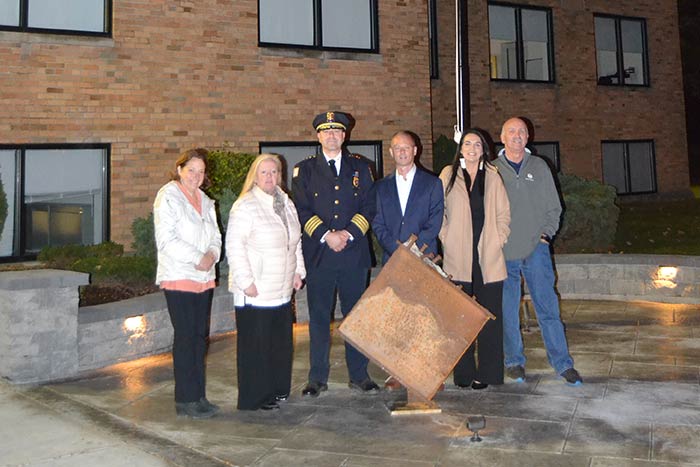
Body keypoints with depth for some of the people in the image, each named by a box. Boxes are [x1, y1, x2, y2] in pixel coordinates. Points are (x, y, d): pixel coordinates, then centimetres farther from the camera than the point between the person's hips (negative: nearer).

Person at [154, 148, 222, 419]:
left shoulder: (204, 200, 17)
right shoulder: (168, 196, -5)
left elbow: (215, 235, 18)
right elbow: (166, 239, -14)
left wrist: (212, 254, -4)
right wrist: (198, 258, -15)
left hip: (204, 278, 7)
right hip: (178, 277, -7)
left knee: (200, 336, 9)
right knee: (185, 337, -5)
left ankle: (198, 396, 18)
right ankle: (186, 401, 4)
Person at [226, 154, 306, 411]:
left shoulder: (286, 203, 14)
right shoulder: (245, 206, -10)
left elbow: (296, 241, 22)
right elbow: (234, 247, -13)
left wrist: (298, 271, 14)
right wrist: (246, 282, -16)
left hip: (282, 290, 7)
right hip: (255, 292, -7)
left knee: (281, 341, 12)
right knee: (255, 344, 0)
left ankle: (277, 390, 27)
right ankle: (255, 398, 12)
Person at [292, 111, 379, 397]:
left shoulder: (360, 168, 12)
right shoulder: (304, 170, 8)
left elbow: (369, 207, 5)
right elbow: (301, 210, 0)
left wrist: (348, 233, -9)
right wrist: (326, 235, -13)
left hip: (355, 253, 1)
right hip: (318, 254, -1)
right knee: (319, 317, 4)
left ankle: (359, 376, 19)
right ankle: (318, 378, 15)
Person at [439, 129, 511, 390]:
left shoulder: (492, 177, 12)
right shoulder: (448, 175, 9)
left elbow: (503, 213, 13)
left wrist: (499, 240, 2)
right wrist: (446, 238, 0)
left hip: (488, 257, 1)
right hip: (458, 258, -1)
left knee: (489, 315, 0)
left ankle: (486, 373, 10)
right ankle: (463, 373, 10)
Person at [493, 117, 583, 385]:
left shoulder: (539, 167, 9)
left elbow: (553, 207, 13)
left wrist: (546, 233, 0)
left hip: (536, 250, 1)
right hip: (503, 253, 0)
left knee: (548, 307, -1)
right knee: (507, 311, 6)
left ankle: (562, 363, 8)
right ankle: (514, 362, 20)